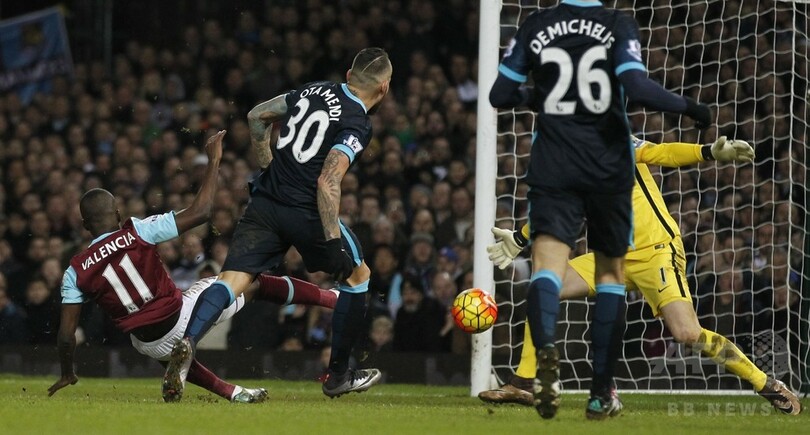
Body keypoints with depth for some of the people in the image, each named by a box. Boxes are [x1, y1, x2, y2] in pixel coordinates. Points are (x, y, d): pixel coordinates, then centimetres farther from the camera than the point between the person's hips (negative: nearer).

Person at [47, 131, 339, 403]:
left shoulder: (76, 271, -5)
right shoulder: (137, 233, -12)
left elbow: (66, 334, -4)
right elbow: (199, 213, -10)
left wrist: (67, 374, 14)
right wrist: (214, 161, -1)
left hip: (151, 345, 3)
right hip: (182, 318, -3)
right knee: (253, 281, 14)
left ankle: (230, 391, 29)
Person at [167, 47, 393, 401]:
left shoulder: (314, 91, 12)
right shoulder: (358, 126, -9)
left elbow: (257, 116, 20)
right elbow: (328, 182, -20)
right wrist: (333, 241, -20)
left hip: (265, 201, 5)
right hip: (305, 213, -5)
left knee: (232, 280, -3)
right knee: (357, 275, 19)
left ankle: (187, 342, -33)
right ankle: (338, 376, 24)